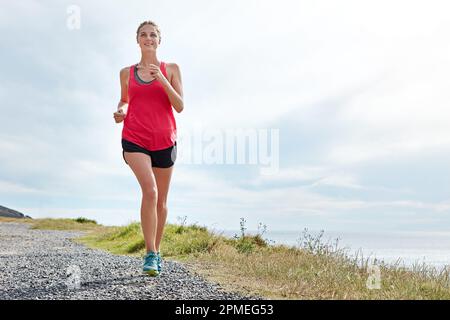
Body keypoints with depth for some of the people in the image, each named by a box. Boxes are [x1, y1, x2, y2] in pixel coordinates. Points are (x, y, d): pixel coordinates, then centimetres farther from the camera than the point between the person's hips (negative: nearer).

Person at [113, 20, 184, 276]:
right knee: (149, 190, -23)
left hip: (164, 140, 1)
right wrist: (120, 111, 2)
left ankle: (157, 251, 25)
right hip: (135, 138, -1)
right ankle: (150, 254, -17)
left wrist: (162, 80, -13)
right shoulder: (127, 73, 11)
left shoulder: (171, 69, 7)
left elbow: (180, 106, -1)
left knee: (161, 201, 8)